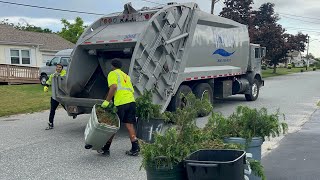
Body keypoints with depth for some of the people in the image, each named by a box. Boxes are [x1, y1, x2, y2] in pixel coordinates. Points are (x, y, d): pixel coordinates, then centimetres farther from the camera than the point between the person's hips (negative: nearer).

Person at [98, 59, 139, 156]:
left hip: (120, 103, -6)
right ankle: (135, 148, 7)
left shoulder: (113, 74, 6)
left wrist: (107, 101, -11)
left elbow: (114, 87, -12)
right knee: (129, 125, 9)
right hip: (131, 101, 7)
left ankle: (106, 149, 14)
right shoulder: (126, 76, 28)